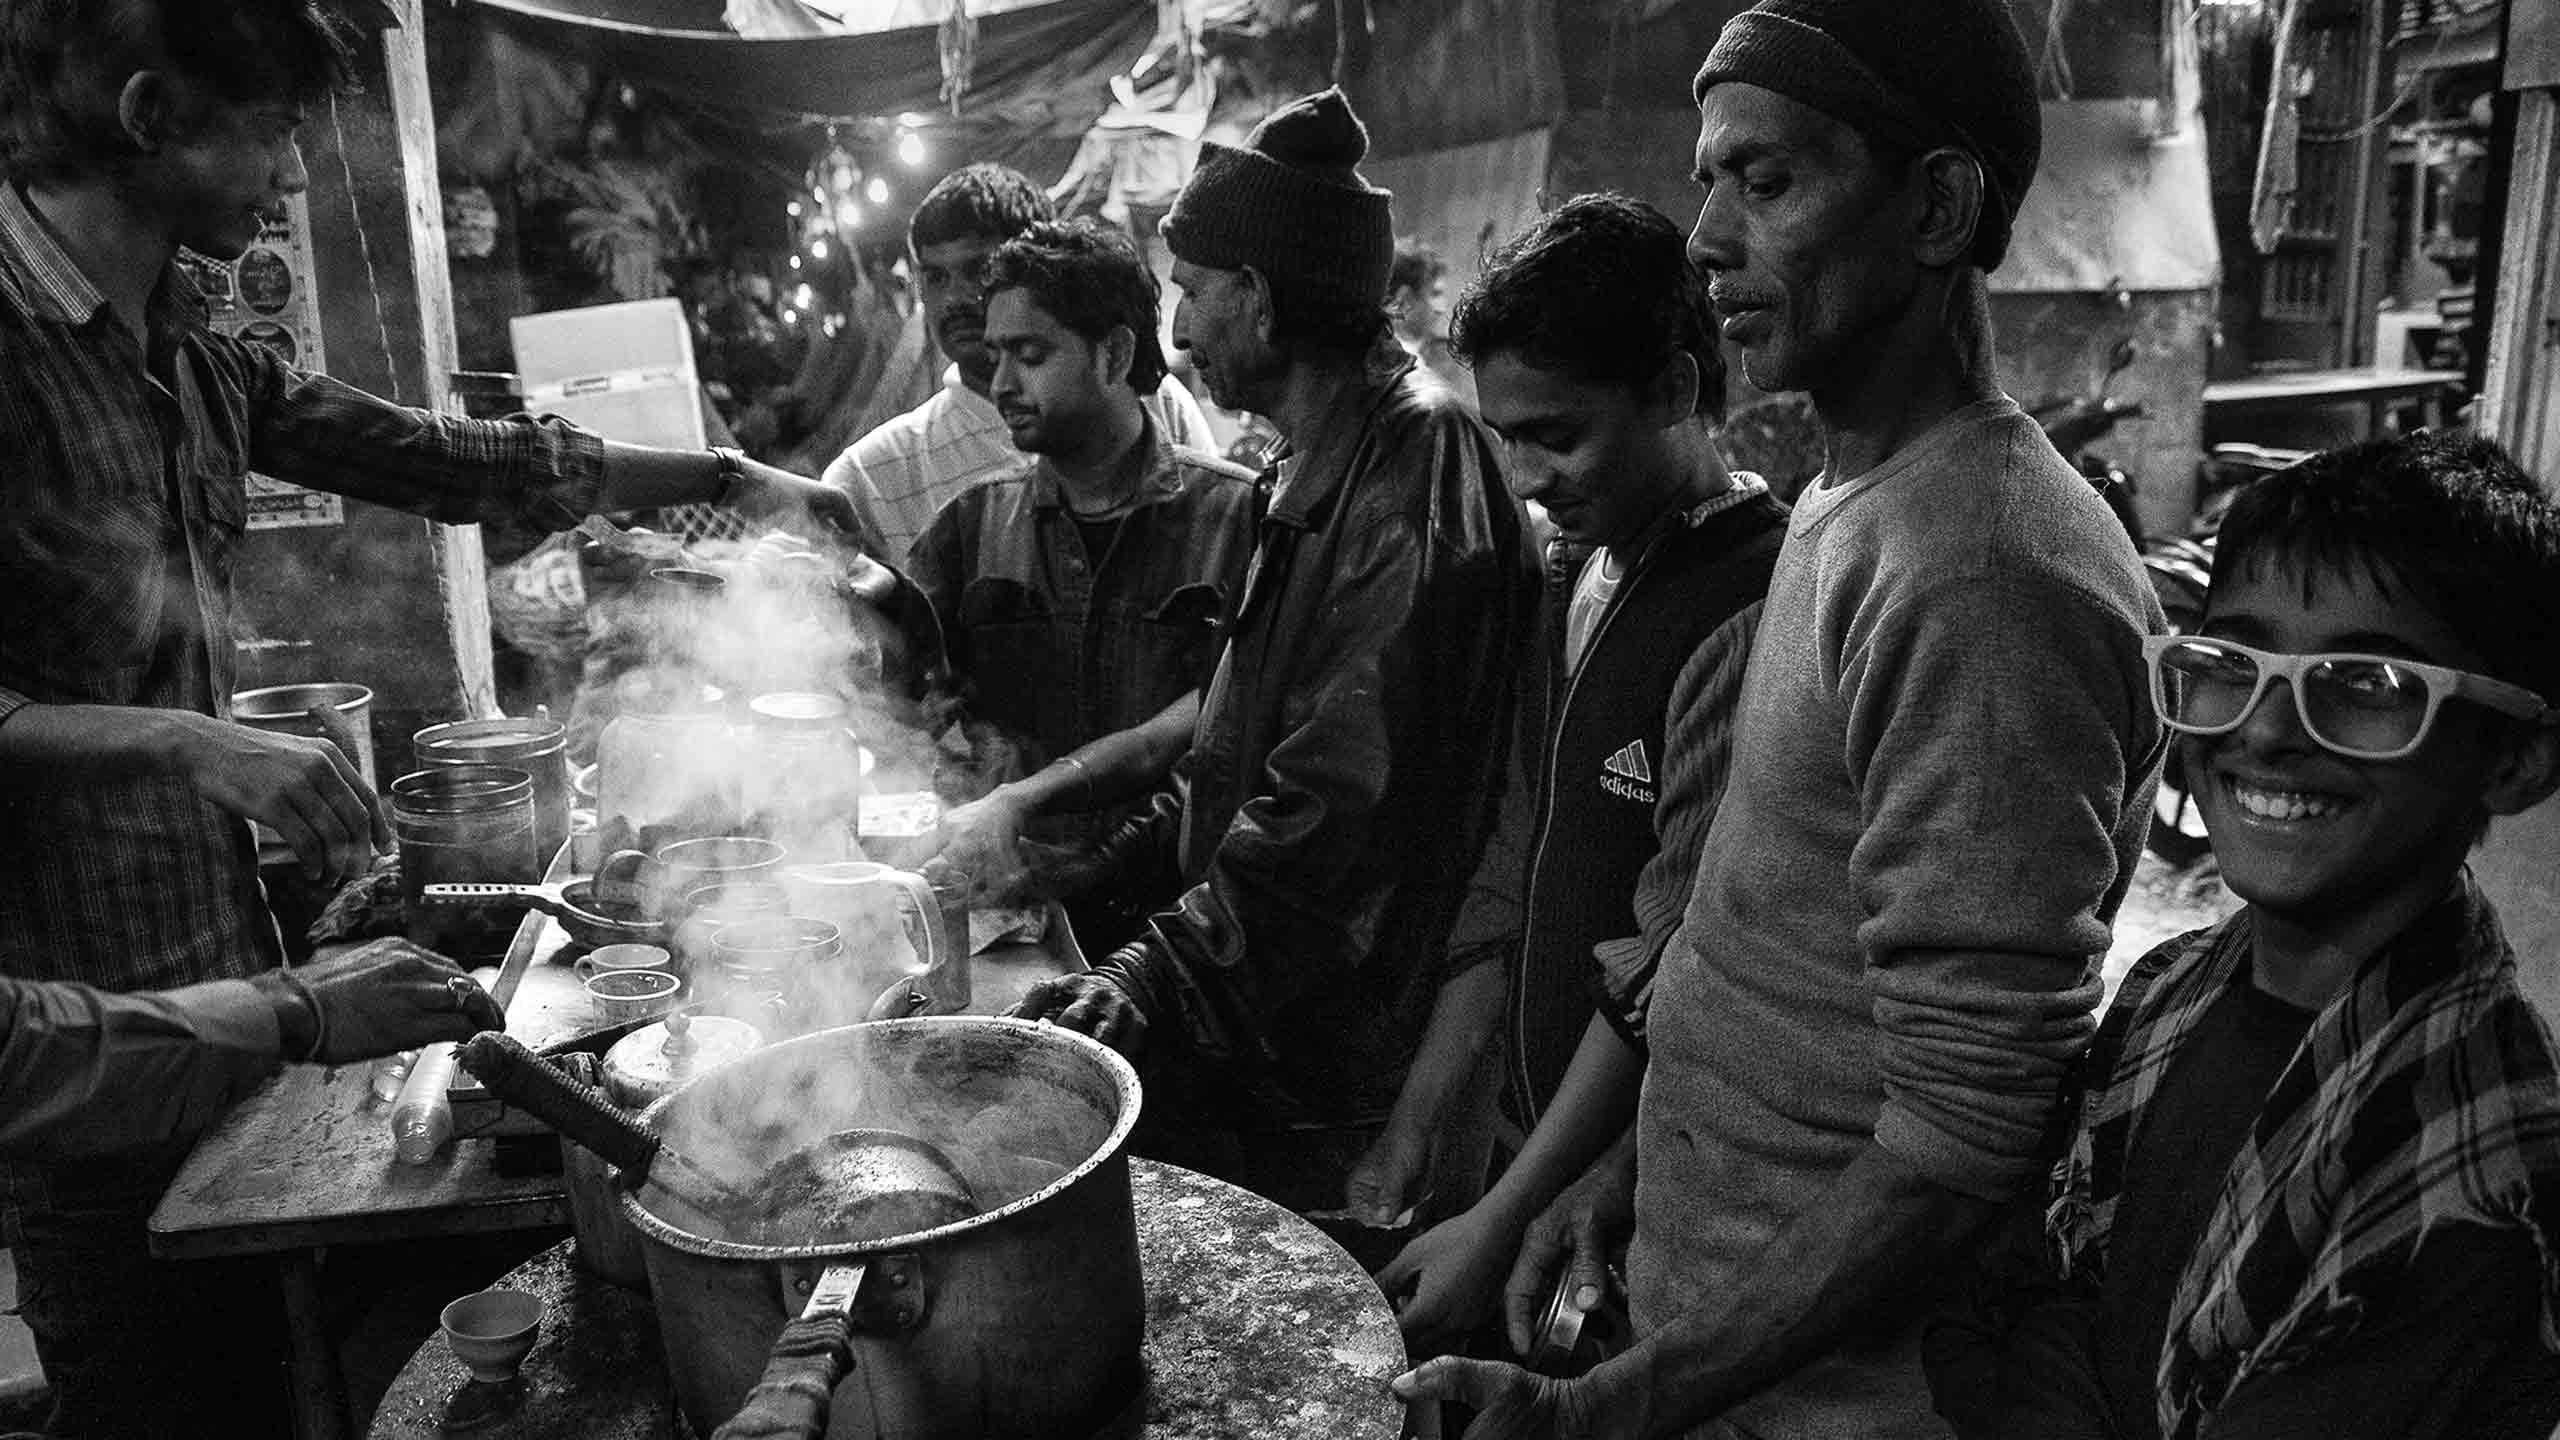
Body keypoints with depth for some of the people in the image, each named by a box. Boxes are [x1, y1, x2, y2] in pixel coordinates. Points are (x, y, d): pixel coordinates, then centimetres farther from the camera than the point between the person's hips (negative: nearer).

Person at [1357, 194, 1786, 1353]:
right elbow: (1513, 879, 7)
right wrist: (1414, 1130, 4)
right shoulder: (1578, 573, 5)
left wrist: (1503, 1224, -17)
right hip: (1546, 1147, 7)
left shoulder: (1749, 618, -21)